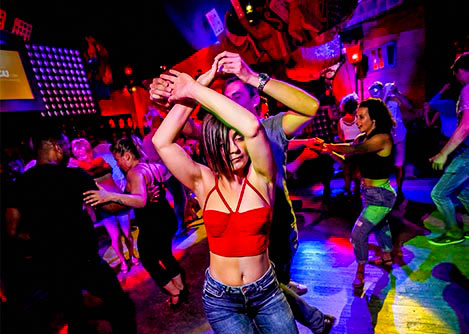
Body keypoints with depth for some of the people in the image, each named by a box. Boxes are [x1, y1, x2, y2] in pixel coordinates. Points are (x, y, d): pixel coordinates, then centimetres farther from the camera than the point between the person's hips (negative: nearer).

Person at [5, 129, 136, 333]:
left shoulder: (22, 182, 1)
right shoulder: (75, 175, -14)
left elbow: (12, 228, 4)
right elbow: (110, 206, -9)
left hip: (47, 267, 5)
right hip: (84, 260, -5)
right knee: (118, 303, 16)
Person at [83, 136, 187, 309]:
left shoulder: (135, 173, -22)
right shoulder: (154, 167, 4)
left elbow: (141, 201, -39)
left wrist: (110, 196, -48)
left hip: (152, 226, -8)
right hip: (168, 220, 9)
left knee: (149, 262, 17)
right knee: (165, 255, 28)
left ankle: (175, 293, 26)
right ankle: (181, 288, 41)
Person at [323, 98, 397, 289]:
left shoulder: (382, 138, -21)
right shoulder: (362, 138, 3)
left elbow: (354, 150, -38)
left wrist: (328, 146, -37)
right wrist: (328, 150, -19)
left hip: (380, 196, -9)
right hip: (368, 193, 9)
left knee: (358, 234, -9)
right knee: (379, 226, 27)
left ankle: (360, 271, 13)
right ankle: (387, 258, 49)